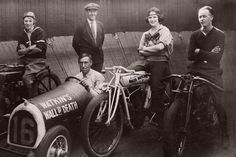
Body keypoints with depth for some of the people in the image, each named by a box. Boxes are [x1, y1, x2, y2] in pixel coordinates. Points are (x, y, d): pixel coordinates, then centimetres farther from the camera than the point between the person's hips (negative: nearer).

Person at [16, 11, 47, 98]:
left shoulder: (39, 32, -4)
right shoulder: (22, 34, 14)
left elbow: (40, 48, -16)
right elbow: (19, 51, 8)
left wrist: (25, 50, -5)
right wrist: (31, 48, -11)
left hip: (37, 60, -6)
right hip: (25, 60, 7)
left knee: (26, 77, -27)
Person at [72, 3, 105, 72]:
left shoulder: (100, 25, 3)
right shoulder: (81, 27, -11)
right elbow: (75, 44, -4)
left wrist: (98, 49, 12)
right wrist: (82, 55, 1)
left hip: (99, 59, 4)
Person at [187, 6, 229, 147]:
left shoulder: (220, 35, 2)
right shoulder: (195, 35, 11)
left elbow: (216, 57, -10)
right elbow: (190, 56, -1)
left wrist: (199, 52, -6)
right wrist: (208, 55, -9)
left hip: (213, 73, -2)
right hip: (195, 71, 3)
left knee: (218, 104, -8)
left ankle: (225, 134, 5)